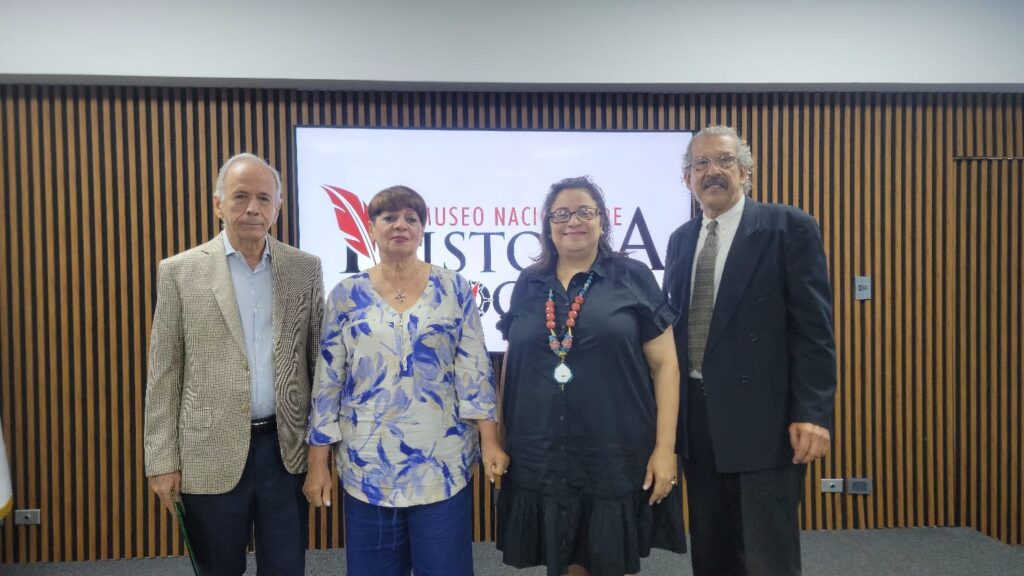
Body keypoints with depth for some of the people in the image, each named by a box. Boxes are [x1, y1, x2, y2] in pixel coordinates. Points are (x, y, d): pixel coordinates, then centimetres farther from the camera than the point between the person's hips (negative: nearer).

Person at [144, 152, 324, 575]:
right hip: (212, 453, -1)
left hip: (287, 448, 1)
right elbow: (163, 374, -1)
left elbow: (318, 358, 6)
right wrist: (162, 460, -3)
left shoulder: (305, 268, 2)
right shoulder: (180, 271, -2)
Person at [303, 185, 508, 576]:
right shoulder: (346, 296, 1)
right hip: (368, 465, 1)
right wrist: (317, 461, 0)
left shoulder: (453, 289, 0)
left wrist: (490, 441, -8)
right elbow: (327, 380, 2)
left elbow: (474, 369, -2)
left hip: (442, 463, 0)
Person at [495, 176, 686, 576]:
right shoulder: (528, 285, 7)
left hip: (616, 459, -2)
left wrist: (665, 448, -9)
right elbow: (511, 365, 13)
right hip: (541, 461, 3)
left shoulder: (633, 278, -2)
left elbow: (664, 364, -3)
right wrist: (499, 439, 10)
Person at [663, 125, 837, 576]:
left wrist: (812, 413, -16)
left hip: (763, 416, -5)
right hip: (697, 415, 6)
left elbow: (814, 327, -10)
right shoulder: (680, 239, 13)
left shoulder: (788, 227, -5)